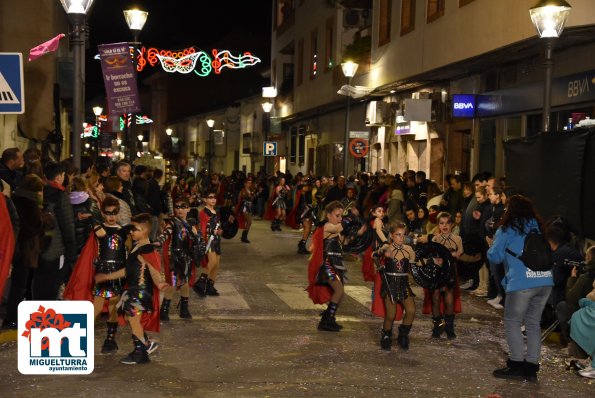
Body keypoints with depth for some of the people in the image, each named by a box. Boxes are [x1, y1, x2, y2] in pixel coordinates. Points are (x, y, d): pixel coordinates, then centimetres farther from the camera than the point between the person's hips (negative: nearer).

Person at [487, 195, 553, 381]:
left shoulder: (506, 230, 4)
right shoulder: (537, 228, 18)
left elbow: (495, 257, 6)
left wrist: (493, 246, 26)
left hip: (522, 282, -5)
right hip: (545, 281, 5)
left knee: (512, 322, 6)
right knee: (533, 323, 13)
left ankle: (517, 364, 2)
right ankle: (531, 366, 13)